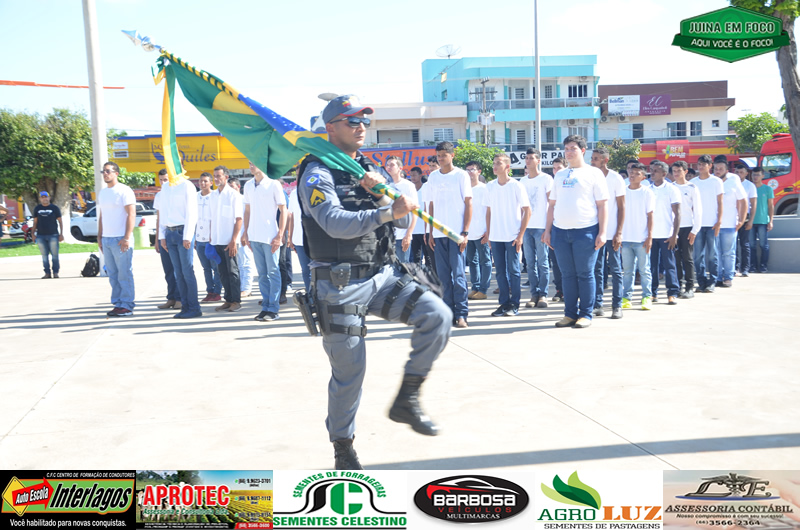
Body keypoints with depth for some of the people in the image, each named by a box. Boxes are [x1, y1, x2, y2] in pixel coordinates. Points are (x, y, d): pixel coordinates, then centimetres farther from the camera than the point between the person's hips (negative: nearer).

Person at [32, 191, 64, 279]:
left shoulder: (54, 208, 4)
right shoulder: (37, 208, 11)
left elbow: (60, 221, 5)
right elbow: (35, 222, 15)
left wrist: (61, 234, -2)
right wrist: (33, 234, 8)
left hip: (53, 235, -2)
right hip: (41, 236, 2)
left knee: (55, 255, -3)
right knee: (44, 255, 3)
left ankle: (55, 272, 3)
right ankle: (47, 273, 7)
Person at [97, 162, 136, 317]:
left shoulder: (124, 191, -6)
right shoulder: (102, 193, 18)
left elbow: (131, 214, -12)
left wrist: (127, 238, -18)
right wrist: (99, 237, 17)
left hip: (120, 239, -7)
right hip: (106, 239, 8)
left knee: (124, 275, -5)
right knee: (113, 275, 8)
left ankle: (127, 306, -1)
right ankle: (117, 304, 14)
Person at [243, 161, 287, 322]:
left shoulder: (273, 184, -4)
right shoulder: (248, 186, 12)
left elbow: (283, 210, -5)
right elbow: (247, 211, 17)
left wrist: (280, 235, -12)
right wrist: (245, 233, 9)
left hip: (270, 236, -5)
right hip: (254, 236, 5)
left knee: (273, 272, -1)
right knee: (262, 274, 9)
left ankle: (273, 309, 3)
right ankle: (266, 307, 15)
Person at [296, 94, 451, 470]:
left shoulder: (371, 171, 15)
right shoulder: (317, 174, -7)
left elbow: (403, 220, 8)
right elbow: (335, 222, -24)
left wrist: (382, 193, -11)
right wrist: (387, 212, -35)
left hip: (382, 276, 6)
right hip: (340, 284, -6)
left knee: (436, 315, -15)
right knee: (349, 370, 0)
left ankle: (406, 400, -2)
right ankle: (343, 449, 22)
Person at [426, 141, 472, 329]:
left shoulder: (461, 175, 1)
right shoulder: (433, 177, 11)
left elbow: (468, 204, -1)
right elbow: (431, 205, 14)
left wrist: (465, 232, -9)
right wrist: (430, 232, 9)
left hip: (456, 233, -4)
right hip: (439, 233, 4)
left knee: (458, 274, -6)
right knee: (443, 275, 5)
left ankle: (461, 314, -1)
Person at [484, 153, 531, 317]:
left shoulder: (516, 186, -5)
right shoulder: (490, 186, 7)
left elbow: (527, 211, -4)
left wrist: (520, 235, -9)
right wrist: (488, 233, 9)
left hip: (512, 236, -4)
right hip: (495, 236, 4)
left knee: (513, 270, 1)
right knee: (500, 271, 7)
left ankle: (514, 305, 10)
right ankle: (504, 303, 16)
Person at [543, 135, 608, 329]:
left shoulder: (593, 173, 3)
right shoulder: (559, 175, 17)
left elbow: (602, 204, -1)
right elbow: (552, 204, 18)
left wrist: (602, 232, -8)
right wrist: (548, 230, 11)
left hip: (585, 231, -4)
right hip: (560, 231, 5)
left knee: (585, 274, 0)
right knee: (567, 274, 7)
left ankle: (586, 314, 9)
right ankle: (570, 314, 15)